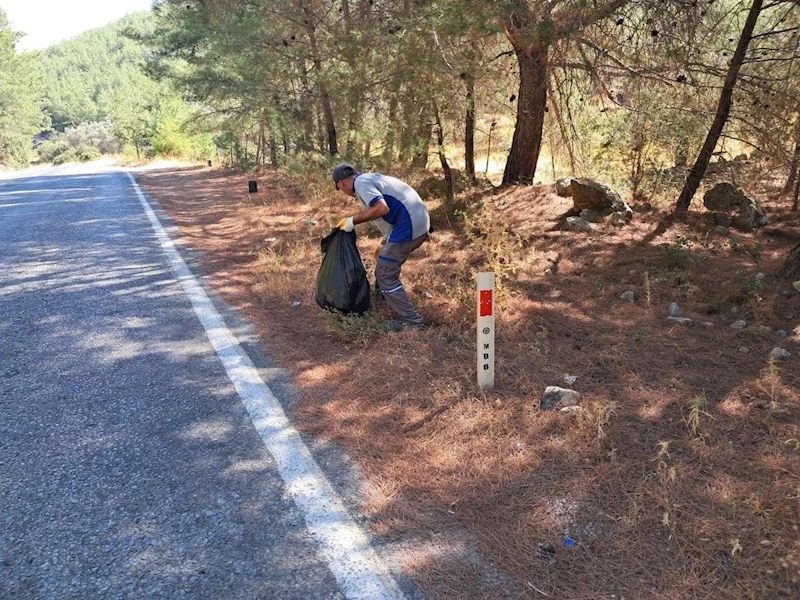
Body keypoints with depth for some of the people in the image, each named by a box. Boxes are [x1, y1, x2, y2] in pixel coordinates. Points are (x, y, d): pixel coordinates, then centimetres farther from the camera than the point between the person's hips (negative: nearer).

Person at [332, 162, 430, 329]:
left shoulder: (361, 183, -6)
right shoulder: (371, 178, 25)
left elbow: (382, 208, -23)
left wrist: (353, 221, -11)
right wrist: (383, 244, 38)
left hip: (409, 226, -10)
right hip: (419, 222, 10)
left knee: (385, 275, -1)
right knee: (384, 262, 27)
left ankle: (412, 320, 2)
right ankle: (383, 300, 44)